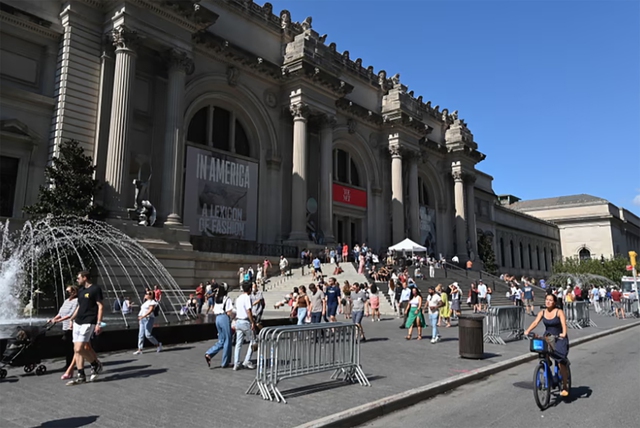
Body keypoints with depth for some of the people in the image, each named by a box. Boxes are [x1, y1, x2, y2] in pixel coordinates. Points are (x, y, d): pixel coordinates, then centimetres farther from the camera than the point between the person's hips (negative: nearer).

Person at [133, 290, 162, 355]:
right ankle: (140, 350, 5)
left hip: (148, 319, -9)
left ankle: (158, 345, 7)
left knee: (148, 335, -11)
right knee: (141, 335, 4)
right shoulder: (146, 302, 19)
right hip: (142, 319, 9)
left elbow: (150, 310, -21)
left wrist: (143, 316, -29)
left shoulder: (152, 302, -9)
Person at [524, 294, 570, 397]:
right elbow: (535, 322, -12)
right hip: (547, 338, 3)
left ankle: (565, 387, 10)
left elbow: (563, 323, -24)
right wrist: (528, 330, -29)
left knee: (561, 363, -6)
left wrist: (563, 333, -44)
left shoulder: (559, 312, -10)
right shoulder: (542, 313, -1)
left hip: (559, 338, -3)